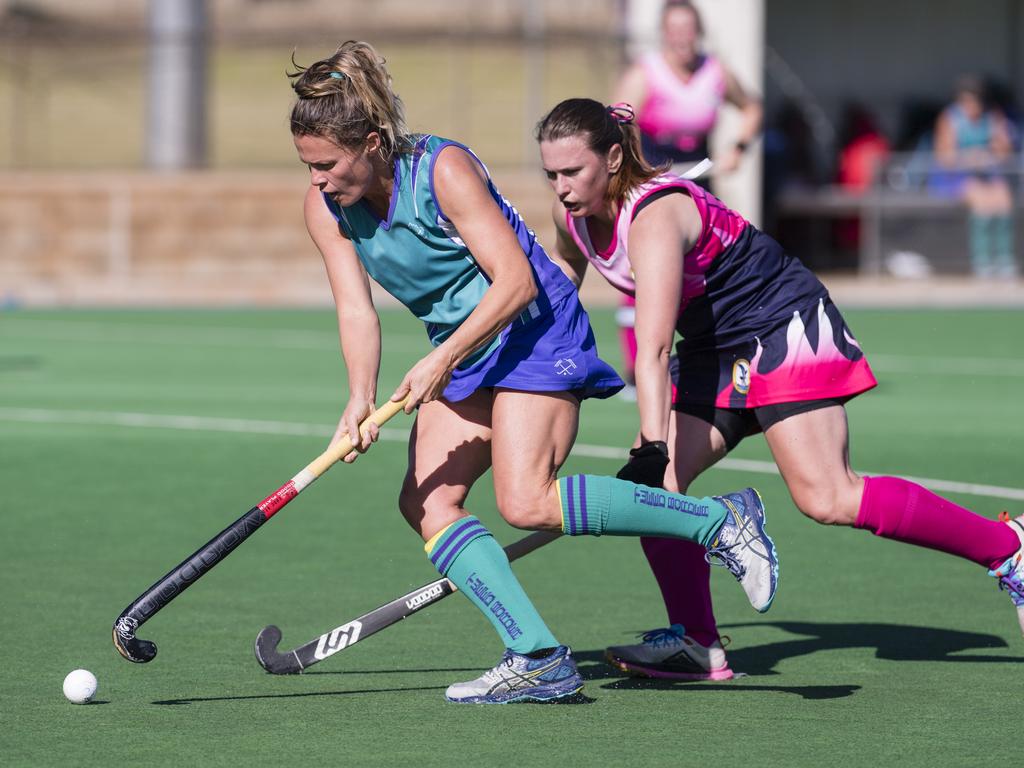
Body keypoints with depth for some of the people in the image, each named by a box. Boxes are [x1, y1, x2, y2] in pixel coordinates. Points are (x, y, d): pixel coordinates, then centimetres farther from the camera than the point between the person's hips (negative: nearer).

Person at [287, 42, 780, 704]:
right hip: (460, 356, 8)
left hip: (533, 332, -8)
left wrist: (442, 360, -31)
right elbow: (356, 308, -8)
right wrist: (362, 397, -25)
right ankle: (538, 660, -15)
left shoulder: (444, 168, -21)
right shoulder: (325, 207, -3)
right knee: (425, 501, -9)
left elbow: (515, 281, -23)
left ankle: (720, 520, -14)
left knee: (527, 502, -23)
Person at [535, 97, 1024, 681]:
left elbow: (653, 346, -40)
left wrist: (652, 447, -47)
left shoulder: (655, 217, -30)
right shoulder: (572, 213, -4)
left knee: (828, 499, -18)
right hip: (717, 353, 9)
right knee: (650, 484, -7)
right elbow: (566, 270, 22)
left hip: (787, 329, -9)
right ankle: (698, 646, -1)